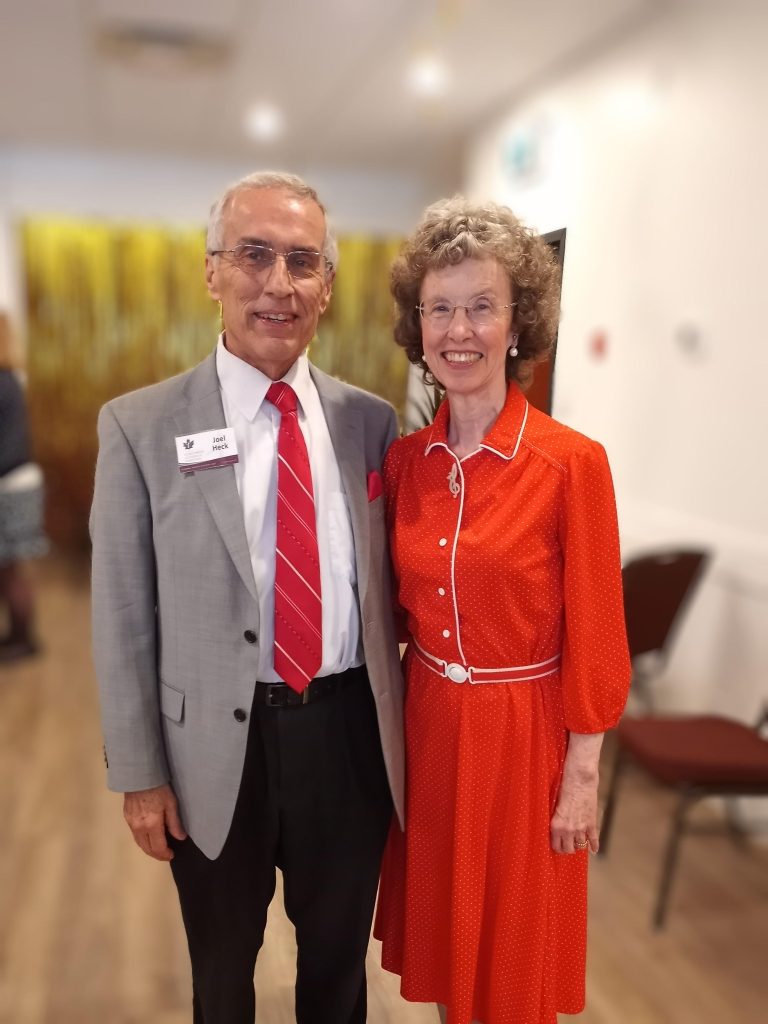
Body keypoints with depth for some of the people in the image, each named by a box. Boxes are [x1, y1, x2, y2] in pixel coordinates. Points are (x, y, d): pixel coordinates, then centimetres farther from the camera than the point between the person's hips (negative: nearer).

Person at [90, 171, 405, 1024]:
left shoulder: (369, 420, -1)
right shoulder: (140, 426, -9)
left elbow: (382, 585, 4)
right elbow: (122, 617, -6)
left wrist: (400, 725, 7)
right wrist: (139, 774, -5)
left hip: (348, 733, 2)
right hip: (217, 745, -1)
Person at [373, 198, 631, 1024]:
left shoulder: (572, 463, -16)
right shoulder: (403, 460, -2)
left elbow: (593, 640, -12)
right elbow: (400, 607, 7)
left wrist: (581, 778, -8)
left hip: (525, 733, -4)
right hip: (427, 724, 4)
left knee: (516, 953, 18)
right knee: (443, 928, 23)